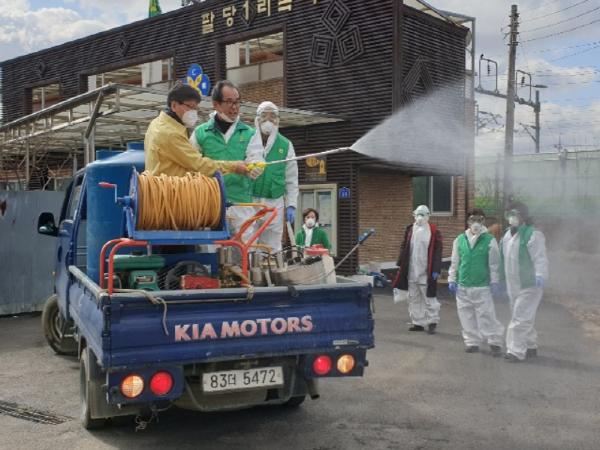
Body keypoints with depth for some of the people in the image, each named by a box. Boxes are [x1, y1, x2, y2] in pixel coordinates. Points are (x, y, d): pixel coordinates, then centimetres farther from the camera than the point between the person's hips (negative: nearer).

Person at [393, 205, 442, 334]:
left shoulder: (434, 232, -5)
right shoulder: (410, 230, 7)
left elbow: (437, 252, -6)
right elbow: (404, 249, 12)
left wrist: (436, 270, -10)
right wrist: (401, 265, 8)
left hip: (426, 273, -5)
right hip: (411, 272, 5)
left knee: (429, 298, 1)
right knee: (414, 299, 10)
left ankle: (432, 322, 14)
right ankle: (418, 323, 20)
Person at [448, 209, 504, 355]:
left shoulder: (490, 240, -2)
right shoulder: (460, 240, 6)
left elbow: (494, 264, -1)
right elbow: (454, 262, 11)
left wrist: (494, 282, -3)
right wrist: (452, 280, 9)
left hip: (482, 286, -3)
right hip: (463, 286, 4)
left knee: (486, 315, -4)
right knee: (466, 315, 8)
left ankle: (495, 342, 9)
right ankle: (472, 341, 21)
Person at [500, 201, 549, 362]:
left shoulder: (533, 235, -14)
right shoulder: (507, 235, 12)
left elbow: (540, 258, -20)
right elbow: (504, 258, 21)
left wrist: (540, 276, -34)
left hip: (528, 286, -9)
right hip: (513, 286, 9)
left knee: (520, 318, -9)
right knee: (524, 317, 18)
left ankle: (516, 351, -4)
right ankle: (531, 347, 32)